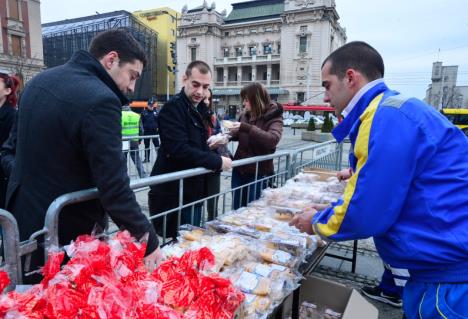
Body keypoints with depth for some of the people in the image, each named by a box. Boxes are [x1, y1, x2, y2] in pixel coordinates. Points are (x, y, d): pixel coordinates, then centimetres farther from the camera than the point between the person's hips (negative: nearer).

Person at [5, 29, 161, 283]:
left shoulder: (40, 80, 4)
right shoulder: (100, 101, -25)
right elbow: (114, 188, -27)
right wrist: (149, 240, -18)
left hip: (21, 217, 8)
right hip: (67, 234, -8)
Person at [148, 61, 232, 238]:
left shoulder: (199, 110, 14)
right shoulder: (173, 108, -15)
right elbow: (179, 150, -27)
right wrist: (217, 162, -19)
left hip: (193, 194, 9)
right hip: (172, 197, -9)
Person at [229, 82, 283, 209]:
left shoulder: (273, 117, -11)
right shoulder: (246, 114, 4)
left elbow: (272, 140, -30)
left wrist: (246, 127, -32)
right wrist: (230, 134, 0)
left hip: (259, 173, -5)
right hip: (239, 170, 6)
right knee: (236, 210, 16)